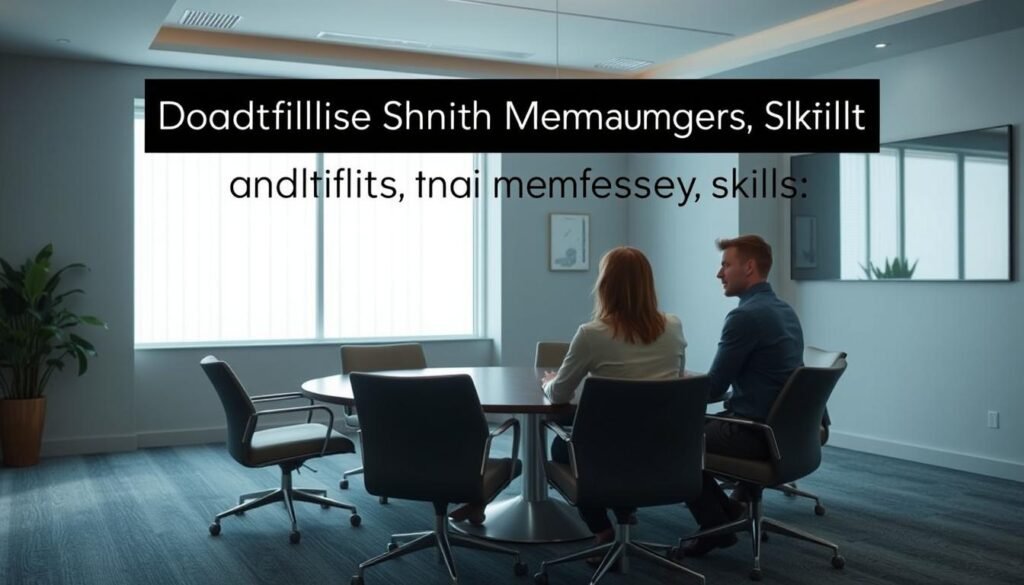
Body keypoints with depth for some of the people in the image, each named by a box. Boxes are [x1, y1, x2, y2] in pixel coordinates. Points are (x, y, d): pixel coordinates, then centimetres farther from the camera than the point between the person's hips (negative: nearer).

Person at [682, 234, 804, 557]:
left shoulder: (745, 315, -20)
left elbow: (712, 390, -16)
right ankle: (732, 507, 21)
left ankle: (716, 524, 13)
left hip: (757, 433, -9)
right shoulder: (785, 310, 10)